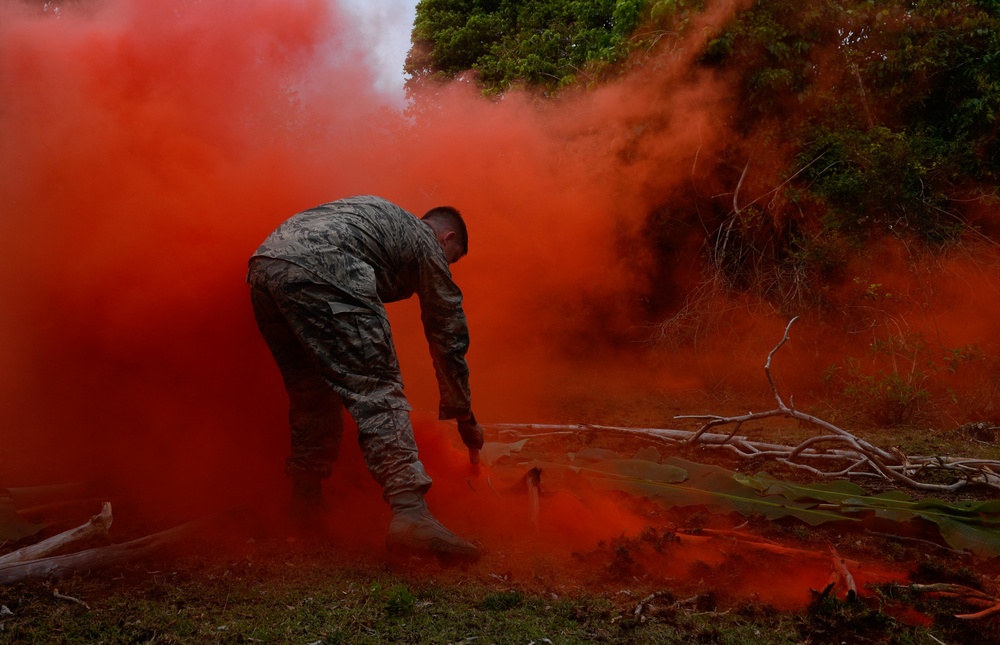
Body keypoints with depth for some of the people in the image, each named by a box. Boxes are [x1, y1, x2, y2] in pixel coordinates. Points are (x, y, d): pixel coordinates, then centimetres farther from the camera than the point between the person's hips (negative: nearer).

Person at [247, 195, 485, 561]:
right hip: (319, 270, -8)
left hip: (263, 266, 8)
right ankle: (410, 513, -19)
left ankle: (306, 501, 25)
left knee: (311, 393, 20)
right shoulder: (427, 244, 19)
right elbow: (448, 339, 20)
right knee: (377, 390, -8)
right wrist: (465, 418, 28)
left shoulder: (377, 214, 38)